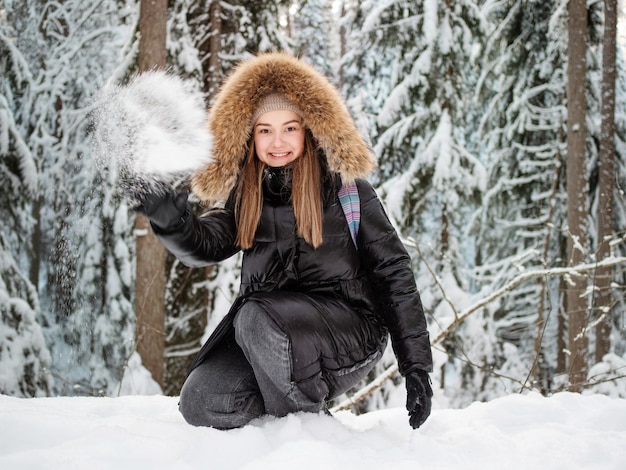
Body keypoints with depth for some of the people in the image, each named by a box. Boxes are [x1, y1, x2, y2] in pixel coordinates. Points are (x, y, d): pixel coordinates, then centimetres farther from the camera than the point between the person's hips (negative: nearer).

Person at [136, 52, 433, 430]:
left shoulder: (345, 187, 1)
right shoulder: (243, 194, 11)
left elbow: (392, 270, 0)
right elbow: (206, 245, -6)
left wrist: (417, 365, -6)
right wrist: (171, 220, -31)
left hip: (350, 331, -4)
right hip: (267, 331, 4)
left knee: (259, 318, -32)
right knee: (203, 404, -19)